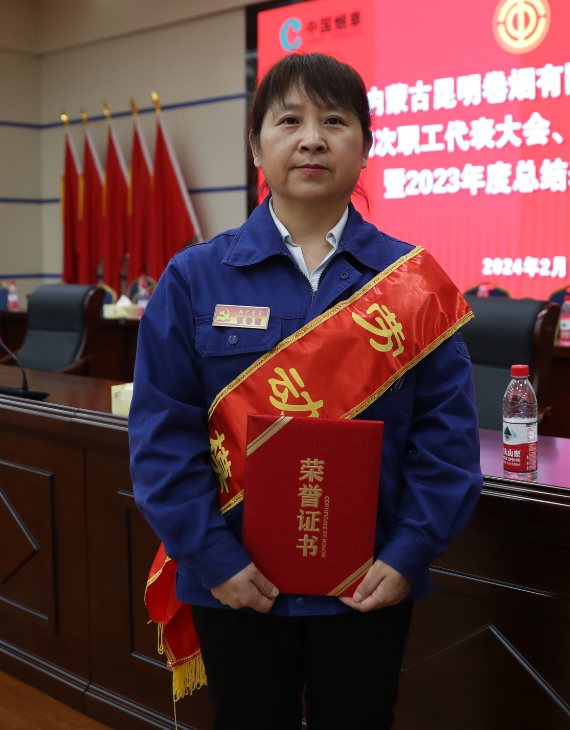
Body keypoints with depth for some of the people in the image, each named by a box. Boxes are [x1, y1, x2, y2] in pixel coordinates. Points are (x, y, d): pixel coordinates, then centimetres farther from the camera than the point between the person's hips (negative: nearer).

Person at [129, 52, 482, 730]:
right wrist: (214, 558, -11)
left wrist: (409, 554, -10)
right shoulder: (195, 278, -4)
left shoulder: (411, 277, -4)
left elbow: (447, 430, -4)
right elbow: (163, 432, -6)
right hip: (237, 584, 0)